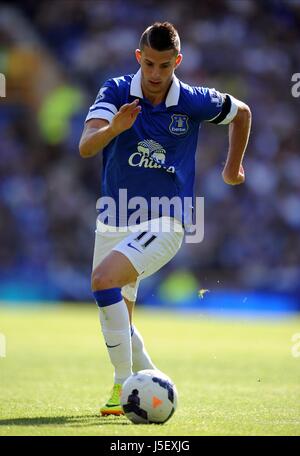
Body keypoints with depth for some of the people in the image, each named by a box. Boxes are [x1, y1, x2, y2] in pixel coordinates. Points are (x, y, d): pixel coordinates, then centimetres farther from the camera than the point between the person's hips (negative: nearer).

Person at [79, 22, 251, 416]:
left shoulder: (194, 102, -8)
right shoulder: (116, 92, -7)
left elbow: (241, 113, 13)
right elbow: (85, 147, -22)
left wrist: (232, 168, 20)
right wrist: (114, 127, -41)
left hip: (163, 224, -4)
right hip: (113, 222, 4)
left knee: (104, 279, -27)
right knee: (116, 320, 10)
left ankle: (125, 385, -21)